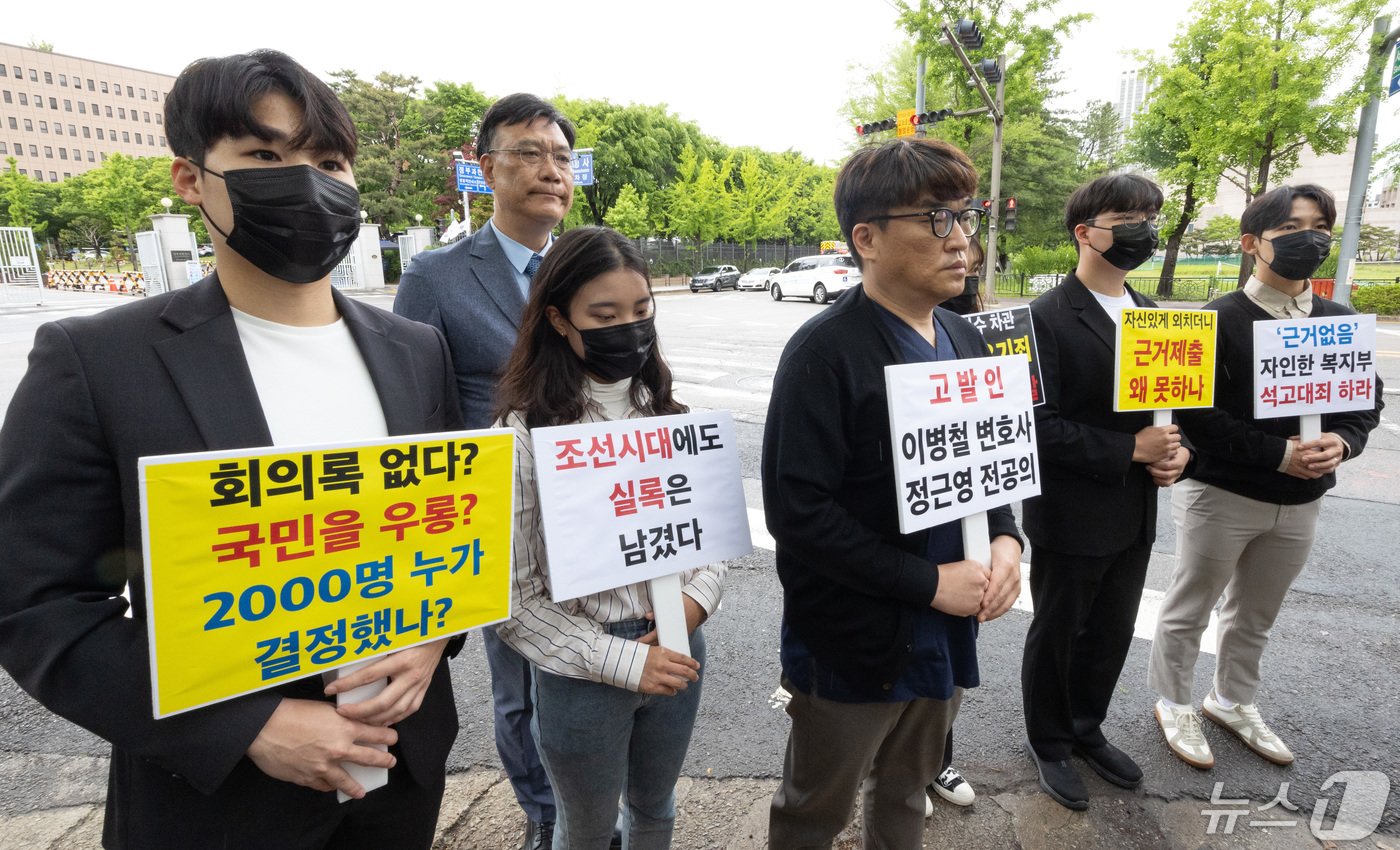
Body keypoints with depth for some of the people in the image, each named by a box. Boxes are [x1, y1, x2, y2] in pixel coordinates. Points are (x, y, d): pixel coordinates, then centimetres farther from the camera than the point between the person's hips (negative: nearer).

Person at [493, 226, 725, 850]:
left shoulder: (668, 415, -2)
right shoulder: (526, 434, -18)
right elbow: (513, 598, -16)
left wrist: (696, 599, -14)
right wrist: (623, 661, -17)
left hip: (677, 655, 4)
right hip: (583, 674, -4)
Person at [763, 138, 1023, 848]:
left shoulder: (964, 343, 4)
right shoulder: (825, 353, -20)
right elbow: (796, 510, -25)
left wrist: (1005, 540, -6)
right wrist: (929, 582, -21)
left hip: (945, 634, 7)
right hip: (851, 648, -6)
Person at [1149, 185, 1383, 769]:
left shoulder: (1340, 322, 5)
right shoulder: (1219, 321, -13)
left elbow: (1368, 400, 9)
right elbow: (1194, 413, -18)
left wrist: (1342, 442, -12)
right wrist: (1276, 453, -23)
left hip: (1301, 502, 6)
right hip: (1222, 495, -5)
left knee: (1255, 616, 21)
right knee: (1188, 610, 9)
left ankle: (1232, 703, 40)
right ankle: (1174, 705, 29)